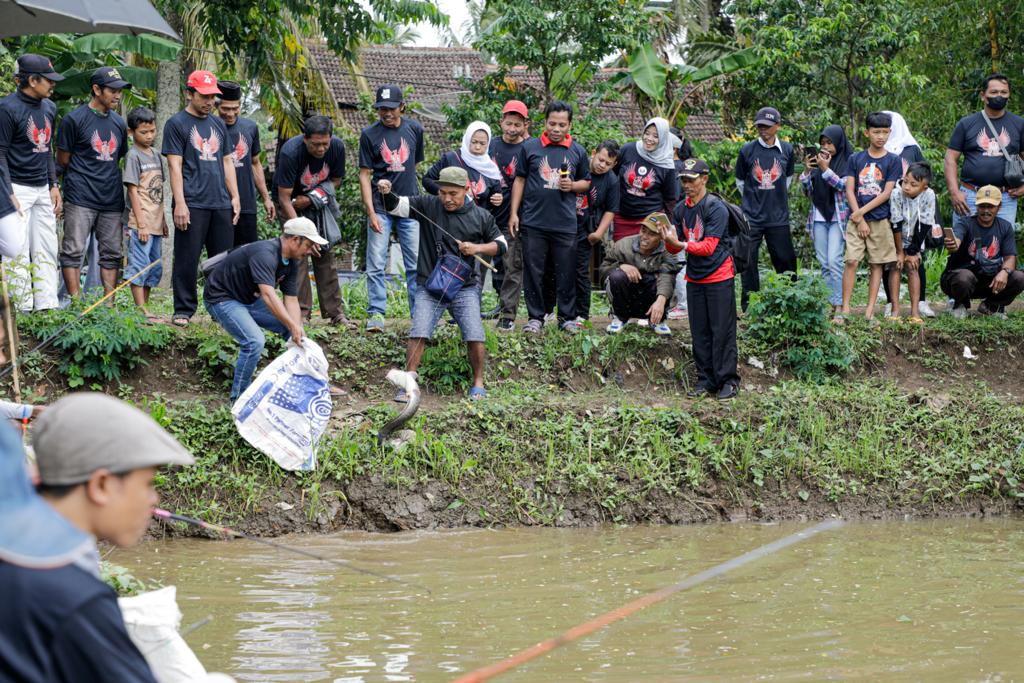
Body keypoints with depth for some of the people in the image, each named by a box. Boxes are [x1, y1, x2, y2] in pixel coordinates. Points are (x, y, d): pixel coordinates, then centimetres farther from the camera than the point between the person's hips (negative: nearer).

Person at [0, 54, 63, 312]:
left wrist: (54, 185, 14)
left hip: (43, 190, 8)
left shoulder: (49, 107, 12)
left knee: (47, 252, 6)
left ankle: (47, 307, 9)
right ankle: (23, 310, -3)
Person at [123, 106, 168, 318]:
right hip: (140, 223, -8)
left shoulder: (155, 155, 14)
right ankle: (141, 310, -7)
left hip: (155, 223, 8)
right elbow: (133, 190, -12)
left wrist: (163, 220, 17)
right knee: (139, 266, -7)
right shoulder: (133, 156, -9)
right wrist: (141, 223, -16)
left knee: (155, 268, 12)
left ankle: (145, 307, 19)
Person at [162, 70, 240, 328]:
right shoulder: (177, 124, -1)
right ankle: (184, 311, 2)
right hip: (192, 204, -6)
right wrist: (180, 203, -14)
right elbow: (174, 165, -7)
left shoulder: (218, 124, 18)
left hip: (221, 204, 6)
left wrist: (234, 197, 13)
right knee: (187, 260, -4)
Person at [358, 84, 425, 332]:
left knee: (416, 264, 2)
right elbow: (365, 175, -3)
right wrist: (371, 213, -11)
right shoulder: (370, 134, -3)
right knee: (376, 265, -3)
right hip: (381, 208, -2)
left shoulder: (414, 129, 4)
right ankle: (376, 313, 2)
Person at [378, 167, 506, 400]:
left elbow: (501, 244, 11)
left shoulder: (481, 216, 3)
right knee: (419, 333, -12)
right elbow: (396, 206, -6)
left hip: (465, 287, 1)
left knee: (475, 337, -8)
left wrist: (478, 248, -7)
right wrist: (386, 193, -28)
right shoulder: (428, 206, 0)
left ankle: (478, 382, 10)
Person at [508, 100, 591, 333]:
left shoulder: (577, 152, 8)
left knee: (566, 273, 3)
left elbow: (586, 182, 17)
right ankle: (535, 317, 12)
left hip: (565, 224, 1)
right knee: (534, 272, 3)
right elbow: (519, 180, 7)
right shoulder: (530, 147, 4)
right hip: (533, 222, -1)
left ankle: (567, 317, 14)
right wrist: (514, 213, 3)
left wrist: (572, 186, -5)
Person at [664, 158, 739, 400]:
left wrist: (680, 244, -30)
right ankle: (705, 379, 16)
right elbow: (674, 249, 7)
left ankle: (728, 380, 1)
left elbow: (708, 246, -21)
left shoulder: (716, 208, -14)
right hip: (694, 278, 6)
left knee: (722, 332, -5)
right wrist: (669, 241, -16)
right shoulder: (681, 209, 6)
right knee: (699, 333, 9)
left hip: (719, 277, -6)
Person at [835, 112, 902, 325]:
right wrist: (860, 220, -8)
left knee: (876, 264, 2)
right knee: (851, 261, -8)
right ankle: (845, 309, -6)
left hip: (880, 220, 0)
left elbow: (887, 193, -5)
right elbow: (849, 190, 1)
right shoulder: (856, 159, 6)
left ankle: (870, 312, 5)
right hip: (856, 219, 0)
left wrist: (862, 211, -11)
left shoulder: (893, 160, 1)